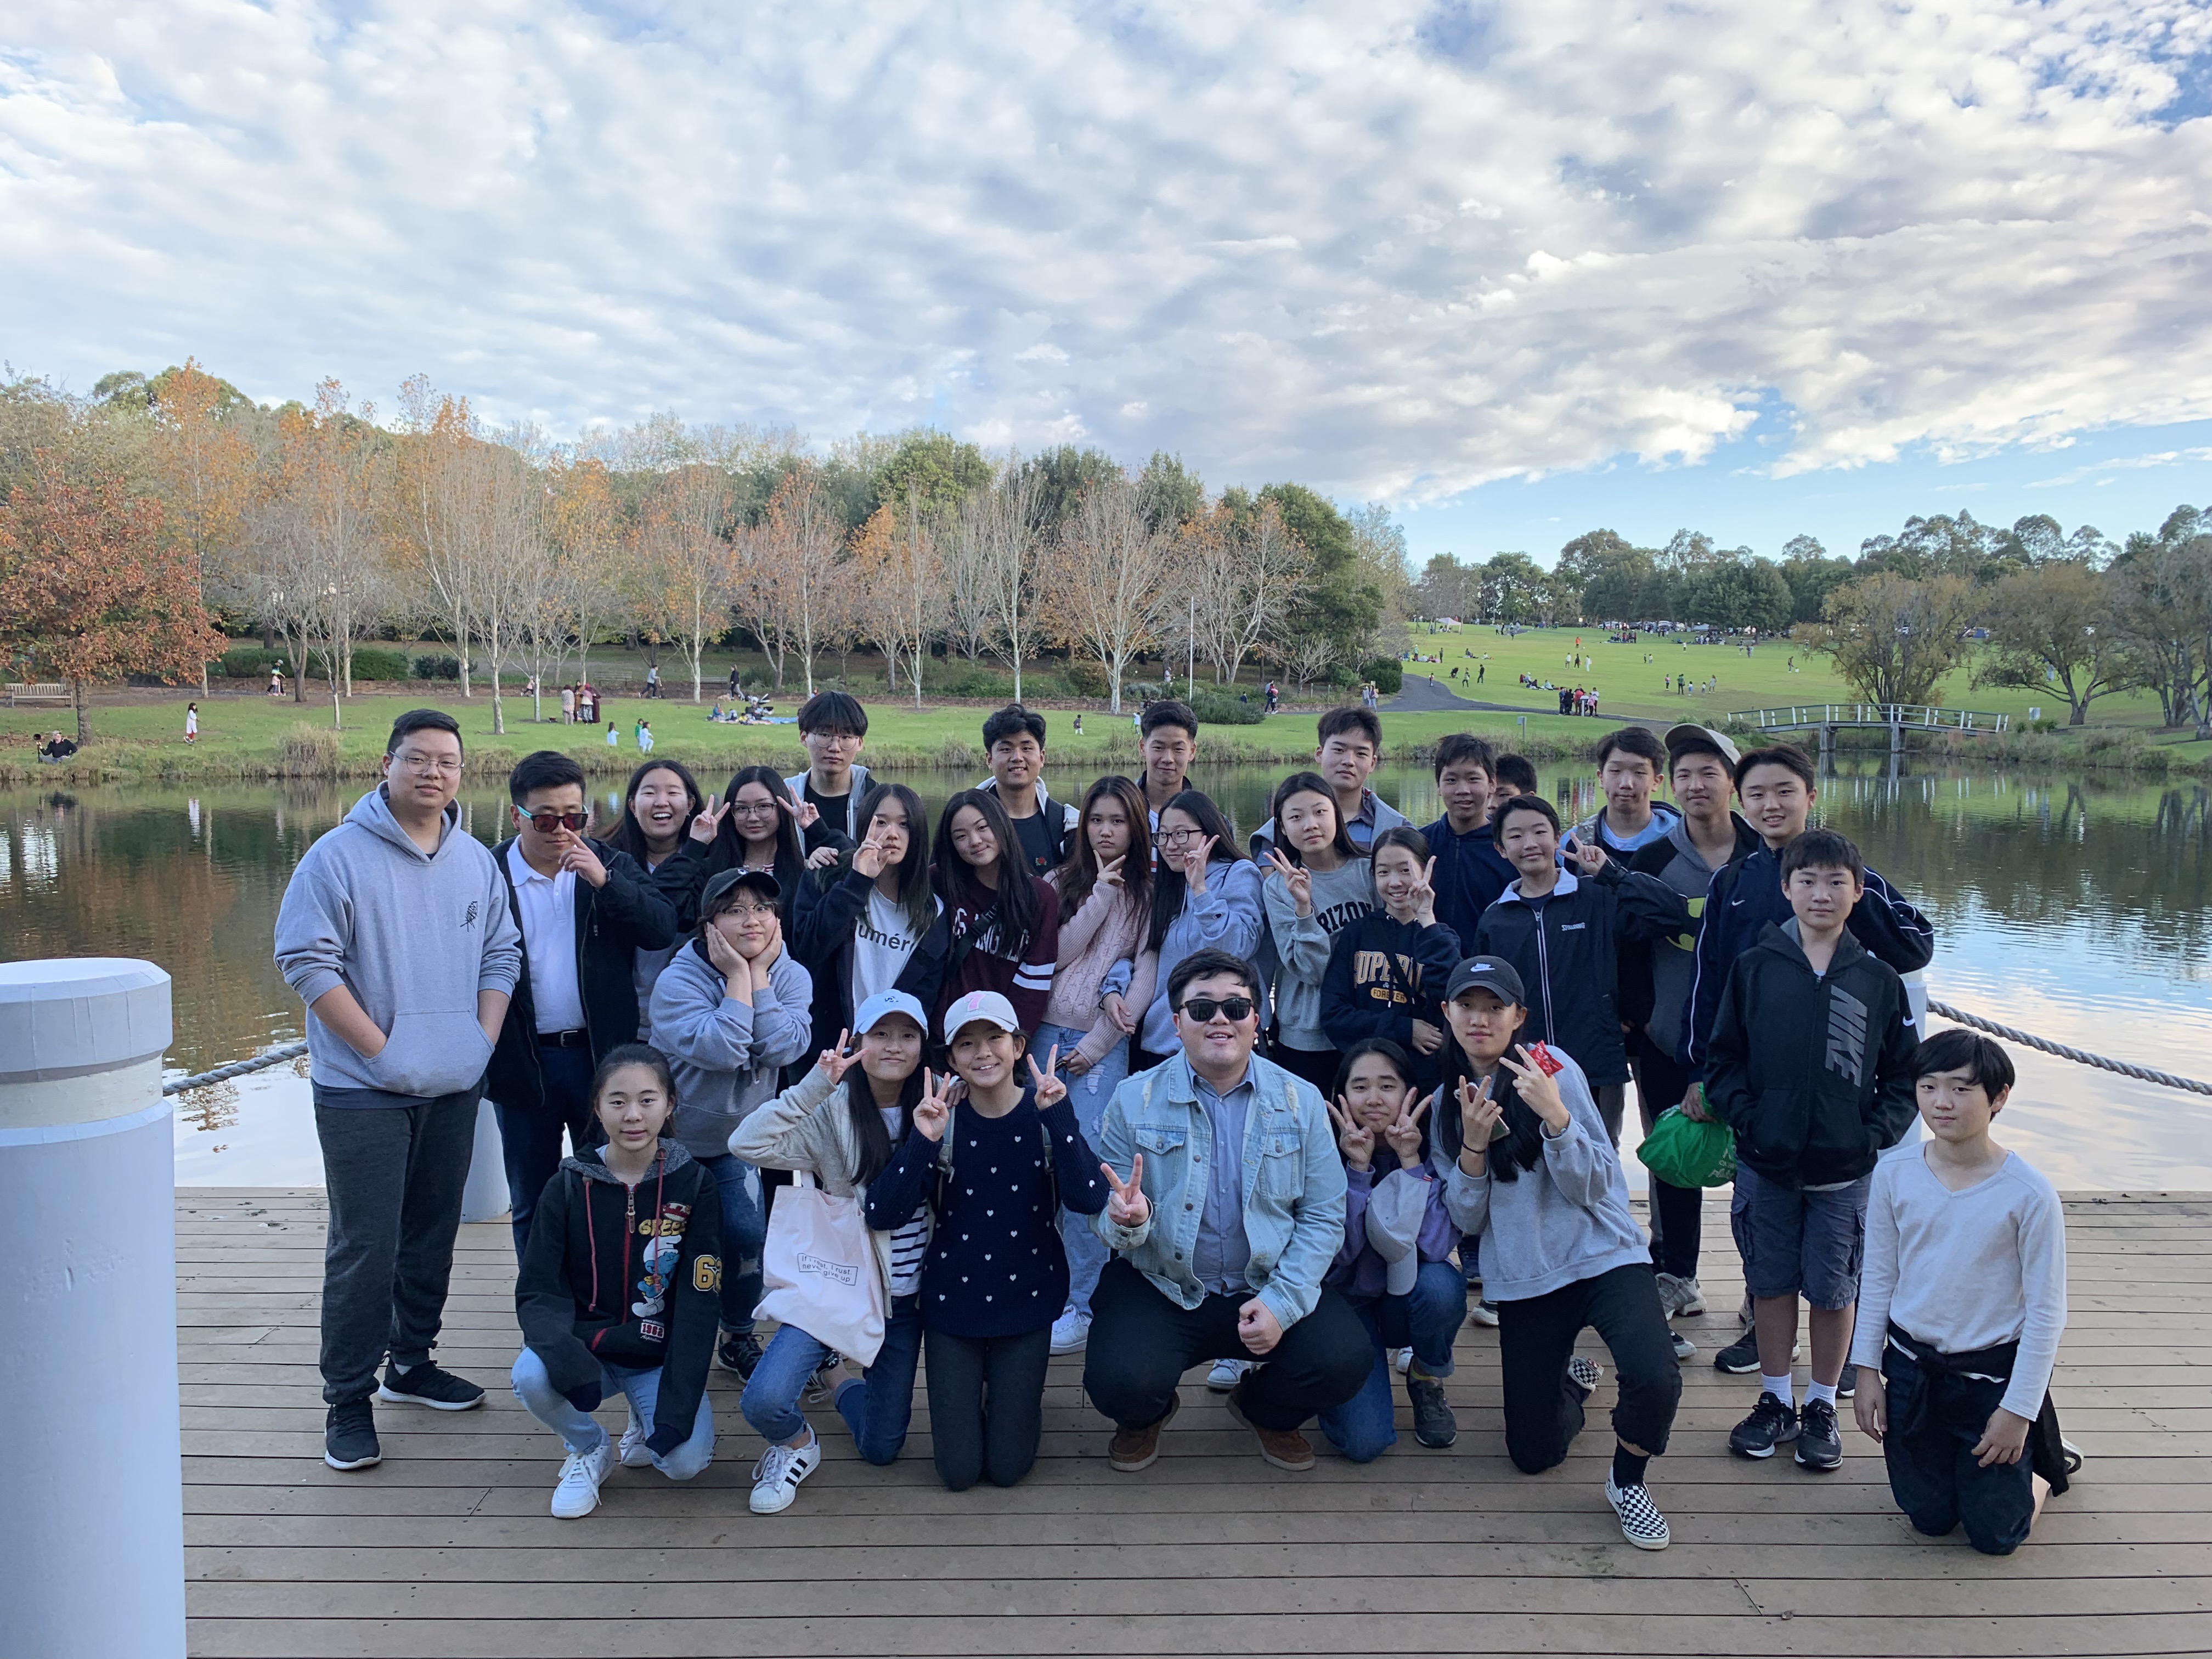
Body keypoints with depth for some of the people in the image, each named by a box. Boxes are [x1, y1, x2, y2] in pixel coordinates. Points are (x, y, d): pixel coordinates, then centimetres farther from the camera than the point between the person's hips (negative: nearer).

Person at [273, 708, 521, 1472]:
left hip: (453, 1091, 5)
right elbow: (305, 961, -13)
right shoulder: (339, 856, -9)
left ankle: (412, 1364, 33)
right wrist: (381, 1049, -15)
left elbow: (501, 953, 12)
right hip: (364, 1093, -5)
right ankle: (348, 1401, 11)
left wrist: (482, 1040, 0)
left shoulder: (476, 861, 8)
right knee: (364, 1248, -3)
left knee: (432, 1236, 16)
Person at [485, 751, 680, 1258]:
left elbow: (663, 929, -10)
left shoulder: (612, 865, 2)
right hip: (524, 1062, -1)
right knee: (531, 1204, 13)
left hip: (601, 1056, 1)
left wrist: (605, 882, -21)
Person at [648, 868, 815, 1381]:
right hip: (674, 1135, -2)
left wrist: (759, 974, -25)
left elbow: (783, 1048, -26)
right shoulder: (678, 980, -21)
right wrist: (737, 978, -30)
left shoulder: (791, 977, -8)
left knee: (747, 1234, -7)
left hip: (738, 1137, 3)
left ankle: (739, 1337, 17)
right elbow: (722, 1050, -36)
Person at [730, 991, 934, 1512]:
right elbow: (748, 1144, -27)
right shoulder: (832, 1112, -12)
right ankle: (797, 1445, 12)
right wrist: (815, 1085, -31)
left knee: (881, 1449, 12)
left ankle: (835, 1374, 43)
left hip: (906, 1296, 3)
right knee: (764, 1401, -25)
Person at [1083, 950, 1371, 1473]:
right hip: (1158, 1288, -1)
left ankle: (1263, 1409, 16)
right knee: (1120, 1384, -27)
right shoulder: (1134, 1101, -4)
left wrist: (1281, 1302, -15)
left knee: (1345, 1360, -21)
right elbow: (1107, 1220, -4)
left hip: (1269, 1287, 2)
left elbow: (1323, 1217, -2)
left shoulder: (1301, 1101, 0)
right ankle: (1145, 1417, 16)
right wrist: (1127, 1221, -29)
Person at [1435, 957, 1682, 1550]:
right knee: (1534, 1453, 6)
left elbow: (1592, 1190, -13)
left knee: (1655, 1381, -31)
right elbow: (1467, 1221, 0)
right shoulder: (1448, 1100, 4)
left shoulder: (1554, 1068, -9)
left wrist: (1554, 1114, -28)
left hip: (1602, 1255, -3)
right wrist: (1473, 1144, -16)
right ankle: (1566, 1376, 40)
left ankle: (1628, 1478, 1)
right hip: (1523, 1279, 4)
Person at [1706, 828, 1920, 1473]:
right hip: (1765, 1167, 0)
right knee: (1771, 1284, 11)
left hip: (1845, 1173, 0)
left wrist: (1874, 1133, -7)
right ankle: (1776, 1401, 27)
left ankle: (1822, 1408, 26)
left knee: (1834, 1291, 9)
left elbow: (1905, 1074, 5)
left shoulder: (1878, 979, 0)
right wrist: (1745, 1118, -9)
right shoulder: (1754, 968, -1)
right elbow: (1723, 1058, 3)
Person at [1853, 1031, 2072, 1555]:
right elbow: (1878, 1277, 2)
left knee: (1995, 1535, 10)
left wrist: (2019, 1409, -10)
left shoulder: (2029, 1194, -18)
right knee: (1930, 1520, 14)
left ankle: (2041, 1461, 37)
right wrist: (1866, 1370, 3)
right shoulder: (1895, 1173, -9)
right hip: (1912, 1368, 3)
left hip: (1993, 1372, -2)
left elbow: (2046, 1310, -10)